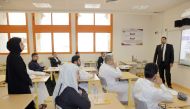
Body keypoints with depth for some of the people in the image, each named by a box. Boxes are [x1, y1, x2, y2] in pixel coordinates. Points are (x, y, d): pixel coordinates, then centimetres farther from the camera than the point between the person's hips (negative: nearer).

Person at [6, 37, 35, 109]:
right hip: (19, 86, -9)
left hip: (14, 85, 9)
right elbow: (21, 72, -22)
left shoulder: (11, 56, 8)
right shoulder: (16, 57, -21)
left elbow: (9, 72, 15)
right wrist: (28, 81, -7)